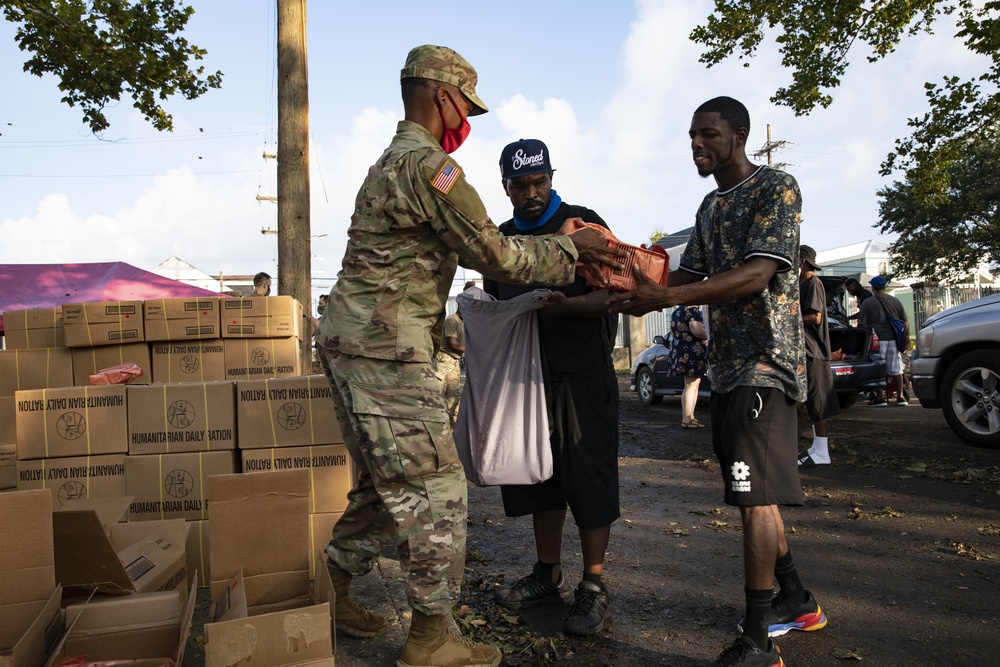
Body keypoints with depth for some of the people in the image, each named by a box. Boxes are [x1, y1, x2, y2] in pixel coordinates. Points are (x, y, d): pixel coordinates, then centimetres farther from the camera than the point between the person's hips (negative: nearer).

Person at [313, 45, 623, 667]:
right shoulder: (430, 166, -13)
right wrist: (568, 251, 4)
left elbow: (474, 247, 22)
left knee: (389, 483, 19)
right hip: (385, 352, -10)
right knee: (435, 487, -2)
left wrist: (565, 246, 20)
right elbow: (495, 255, -11)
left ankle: (330, 589, 31)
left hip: (353, 345, 11)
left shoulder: (393, 162, 22)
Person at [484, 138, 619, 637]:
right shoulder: (502, 237, 15)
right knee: (538, 477, 12)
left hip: (583, 376, -5)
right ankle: (549, 575, 27)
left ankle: (593, 589, 9)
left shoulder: (583, 223, -1)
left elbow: (609, 295, -10)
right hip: (528, 375, 6)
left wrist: (564, 304, -28)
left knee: (587, 479, -2)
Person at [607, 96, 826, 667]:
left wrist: (667, 297, -31)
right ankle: (797, 601, 30)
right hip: (728, 364, 9)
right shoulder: (711, 206, 19)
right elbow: (690, 275, 17)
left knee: (755, 492, -11)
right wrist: (642, 290, -3)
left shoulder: (776, 187, -8)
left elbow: (758, 274, -21)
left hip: (765, 363, -9)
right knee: (753, 490, 14)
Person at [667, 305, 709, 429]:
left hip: (679, 351, 10)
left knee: (689, 385, 14)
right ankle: (687, 420, -11)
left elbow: (673, 333, 26)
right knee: (692, 386, -9)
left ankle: (688, 416, 17)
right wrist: (706, 336, -7)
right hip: (692, 351, -10)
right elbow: (698, 330, -24)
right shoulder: (692, 310, -11)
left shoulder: (676, 312, 16)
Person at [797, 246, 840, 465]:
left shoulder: (813, 283, -11)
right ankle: (817, 447, 19)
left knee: (818, 402, -7)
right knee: (813, 402, 12)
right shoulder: (802, 284, 19)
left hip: (813, 350, -10)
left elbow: (815, 317, -20)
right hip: (805, 350, 10)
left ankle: (822, 453, -4)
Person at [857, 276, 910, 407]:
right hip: (893, 339, 4)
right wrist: (906, 336, 17)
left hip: (877, 339, -4)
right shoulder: (895, 301, 10)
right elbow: (905, 321, 10)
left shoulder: (867, 303, -1)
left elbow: (861, 324, -5)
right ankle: (900, 397, 12)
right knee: (896, 369, 9)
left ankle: (880, 397, -1)